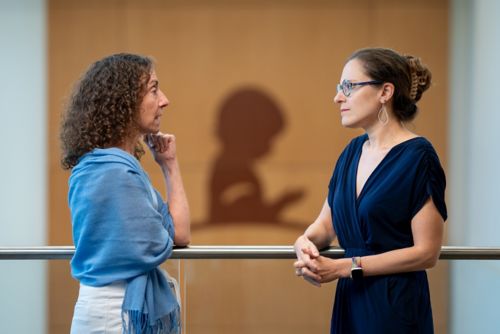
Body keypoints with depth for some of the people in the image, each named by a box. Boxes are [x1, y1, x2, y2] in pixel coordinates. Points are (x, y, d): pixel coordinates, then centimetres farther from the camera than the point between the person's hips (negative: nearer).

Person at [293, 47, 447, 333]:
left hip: (395, 308, -6)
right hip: (351, 300, 7)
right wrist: (307, 242, -9)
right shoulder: (353, 151, 8)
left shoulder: (418, 157, -13)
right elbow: (326, 224, 14)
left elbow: (427, 252, -16)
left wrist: (344, 267, -18)